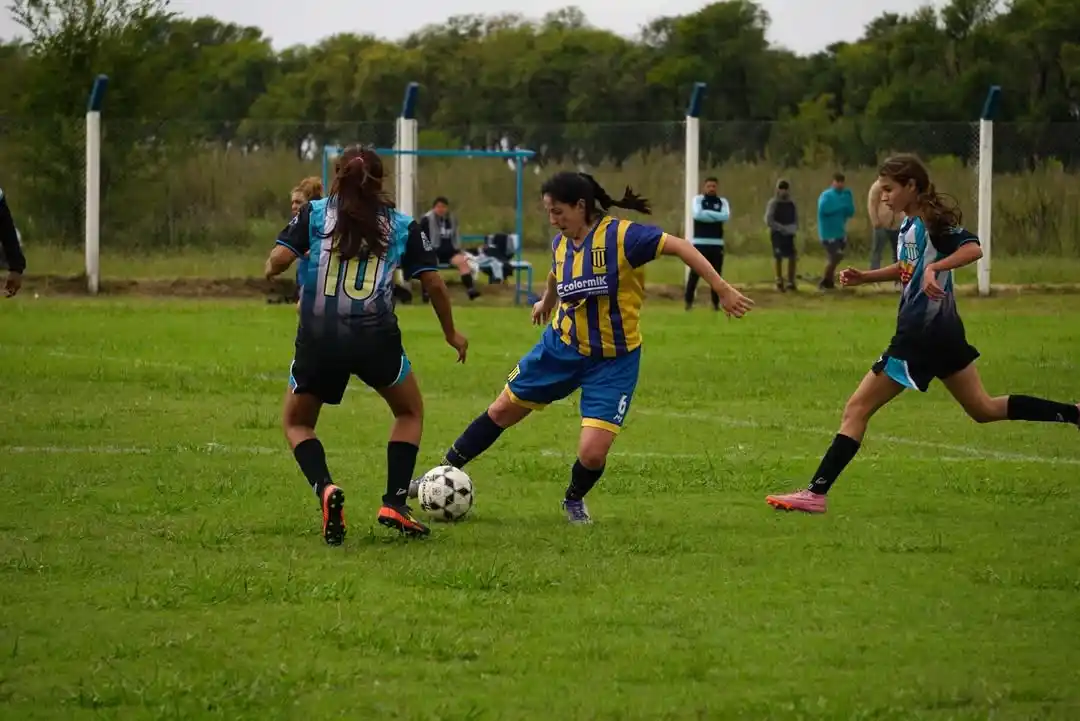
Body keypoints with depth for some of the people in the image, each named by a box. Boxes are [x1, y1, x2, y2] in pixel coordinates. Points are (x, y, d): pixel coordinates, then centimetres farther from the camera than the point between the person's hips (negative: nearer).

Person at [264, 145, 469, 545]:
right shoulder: (402, 225, 9)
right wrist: (451, 333, 24)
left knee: (296, 423, 21)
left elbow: (276, 263, -7)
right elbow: (434, 283, 9)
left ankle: (325, 489, -9)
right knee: (410, 411, 26)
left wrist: (271, 267, 18)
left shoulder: (314, 213, 5)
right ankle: (394, 504, 10)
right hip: (376, 340, 0)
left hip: (318, 340, 0)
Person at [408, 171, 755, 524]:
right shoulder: (561, 244, -2)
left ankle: (575, 500, 19)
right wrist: (546, 304, 41)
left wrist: (723, 290, -29)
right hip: (561, 347, 5)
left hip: (613, 362, -5)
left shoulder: (621, 236, -23)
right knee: (502, 411, 11)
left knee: (592, 454, -14)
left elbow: (680, 247, -24)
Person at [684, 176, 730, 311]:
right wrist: (716, 217, -11)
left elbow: (726, 216, -10)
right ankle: (689, 301, 4)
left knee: (716, 274, 4)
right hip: (700, 243, -2)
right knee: (694, 273, -3)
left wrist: (707, 213, -12)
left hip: (717, 243, 2)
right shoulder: (698, 200, 3)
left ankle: (716, 303, 12)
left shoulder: (722, 202, 9)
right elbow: (697, 214, -17)